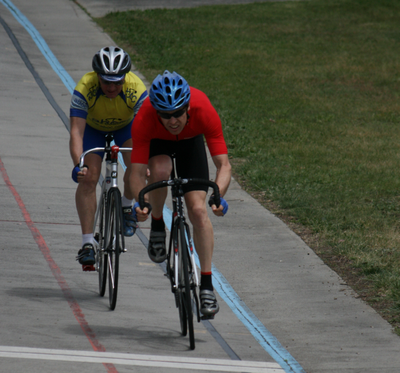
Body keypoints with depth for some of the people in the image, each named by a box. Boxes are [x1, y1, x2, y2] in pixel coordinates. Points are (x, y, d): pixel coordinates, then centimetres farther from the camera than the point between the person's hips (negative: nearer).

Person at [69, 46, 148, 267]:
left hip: (125, 127, 0)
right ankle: (87, 243, -13)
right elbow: (76, 131, -41)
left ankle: (126, 206, 4)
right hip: (94, 128, 0)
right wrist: (78, 165, -56)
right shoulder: (84, 89, -36)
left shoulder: (137, 89, -35)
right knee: (88, 178, -18)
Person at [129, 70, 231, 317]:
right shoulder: (144, 119, -40)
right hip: (157, 141, 0)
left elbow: (223, 164, -38)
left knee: (198, 210, -13)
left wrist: (218, 196, -56)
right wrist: (141, 202, -57)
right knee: (160, 170, -36)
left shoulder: (204, 112, -39)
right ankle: (157, 226, -8)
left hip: (190, 141, 0)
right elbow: (138, 171, -39)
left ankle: (207, 286, -5)